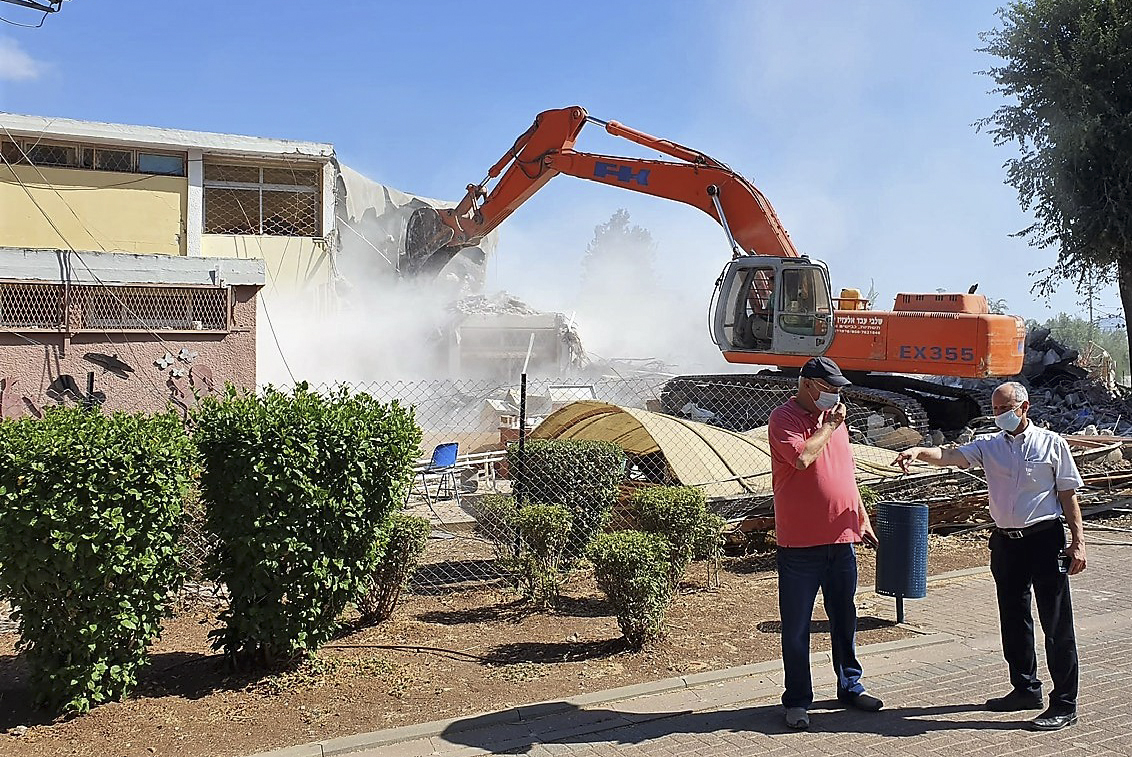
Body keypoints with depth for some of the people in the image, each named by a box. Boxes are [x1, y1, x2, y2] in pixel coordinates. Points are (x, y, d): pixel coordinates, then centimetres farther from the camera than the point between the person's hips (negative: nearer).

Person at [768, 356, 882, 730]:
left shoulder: (834, 416, 13)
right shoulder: (784, 417, -9)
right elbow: (802, 458, -27)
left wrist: (862, 517, 20)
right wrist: (830, 426, -13)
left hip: (842, 538, 7)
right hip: (801, 544, -7)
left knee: (845, 619, 17)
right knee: (796, 627, 3)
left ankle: (850, 686, 32)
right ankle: (797, 700, 14)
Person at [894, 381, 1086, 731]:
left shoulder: (1051, 443, -1)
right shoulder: (989, 446, 6)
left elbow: (1068, 494, 2)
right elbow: (948, 456, -9)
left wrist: (1078, 541, -3)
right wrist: (918, 451, -29)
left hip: (1045, 540, -4)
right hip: (1005, 542, 4)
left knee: (1057, 624, -1)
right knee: (1013, 621, 14)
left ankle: (1064, 704, 7)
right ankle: (1026, 689, 30)